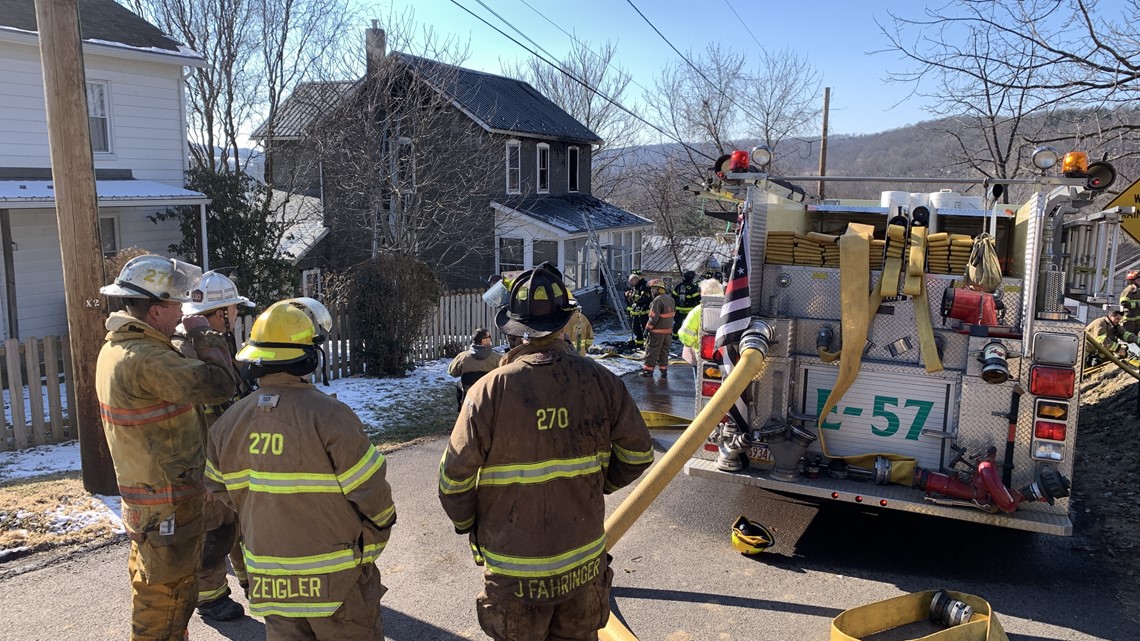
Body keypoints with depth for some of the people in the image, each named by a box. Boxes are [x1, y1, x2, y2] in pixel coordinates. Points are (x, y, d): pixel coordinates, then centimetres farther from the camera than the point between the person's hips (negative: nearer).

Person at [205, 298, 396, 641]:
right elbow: (371, 491, -17)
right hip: (336, 578, -5)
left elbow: (223, 493, 7)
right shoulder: (330, 416, -23)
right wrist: (379, 531, 3)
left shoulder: (227, 424, -4)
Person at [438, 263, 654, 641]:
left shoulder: (490, 390, -20)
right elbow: (638, 454, -1)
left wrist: (467, 525, 5)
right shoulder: (600, 381, -12)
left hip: (514, 570, -2)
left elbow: (454, 477, -15)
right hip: (584, 563, 3)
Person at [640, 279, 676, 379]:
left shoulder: (657, 300, -20)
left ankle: (648, 371, 5)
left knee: (652, 351, 1)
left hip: (658, 331, -8)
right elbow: (673, 314, 15)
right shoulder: (670, 299, 8)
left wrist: (648, 328, -13)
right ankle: (663, 371, 19)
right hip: (668, 330, 8)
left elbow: (654, 317, -22)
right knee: (664, 351, 15)